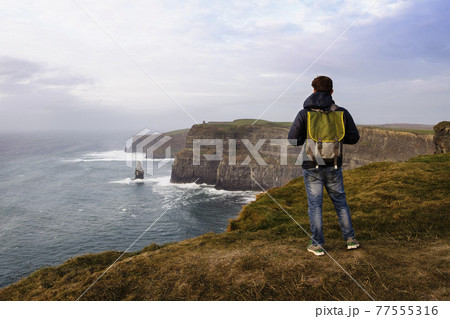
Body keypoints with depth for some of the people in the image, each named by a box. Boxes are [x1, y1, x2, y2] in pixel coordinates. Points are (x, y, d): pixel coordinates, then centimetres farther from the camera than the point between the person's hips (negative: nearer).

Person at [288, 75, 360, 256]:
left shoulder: (305, 114, -10)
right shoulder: (341, 113, -3)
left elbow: (293, 139, -9)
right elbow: (354, 138, 3)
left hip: (312, 168, -2)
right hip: (334, 167, 2)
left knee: (315, 205, 6)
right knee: (340, 202, 18)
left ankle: (317, 245, 13)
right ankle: (350, 239, 25)